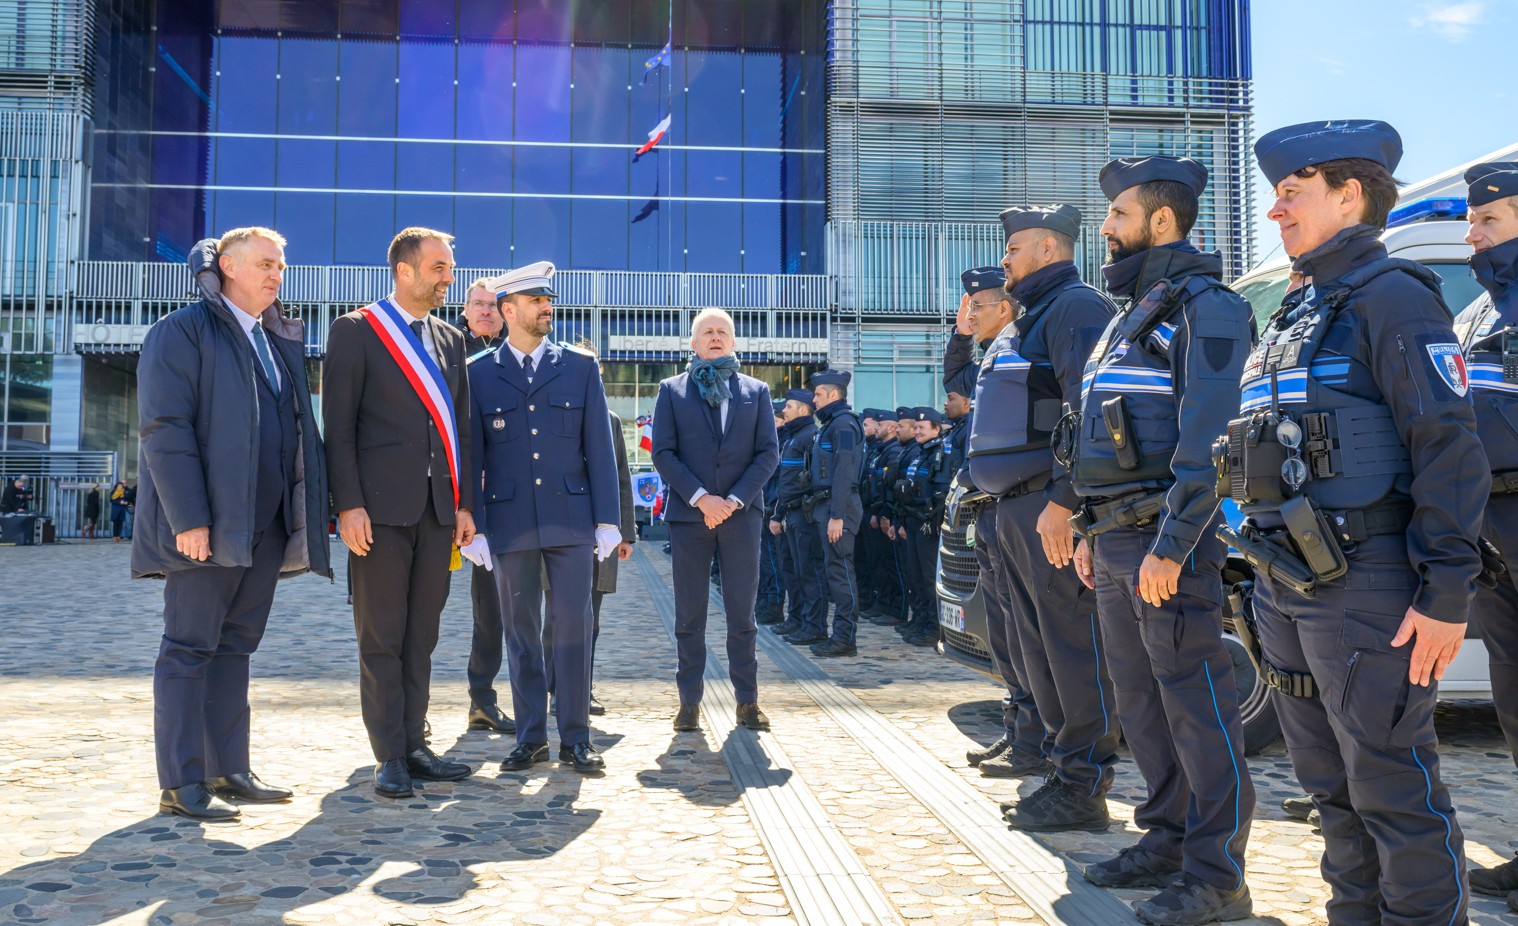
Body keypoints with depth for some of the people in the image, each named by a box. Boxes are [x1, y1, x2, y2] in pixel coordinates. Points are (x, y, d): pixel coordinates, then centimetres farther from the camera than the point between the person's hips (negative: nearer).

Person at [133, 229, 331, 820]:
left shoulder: (281, 340, 17)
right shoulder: (182, 332, -6)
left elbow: (299, 429, 18)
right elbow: (164, 429, -13)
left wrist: (308, 511, 10)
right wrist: (189, 519, -19)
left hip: (267, 523, 7)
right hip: (207, 524, -7)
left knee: (236, 645, 12)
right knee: (190, 648, -1)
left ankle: (229, 770, 19)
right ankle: (181, 785, 4)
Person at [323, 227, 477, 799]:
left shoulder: (450, 341, 16)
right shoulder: (355, 331, 0)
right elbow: (339, 426, -6)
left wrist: (465, 503, 9)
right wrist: (348, 505, -13)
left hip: (438, 509, 5)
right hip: (381, 506, -5)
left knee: (421, 636, 10)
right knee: (381, 638, 1)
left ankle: (415, 746, 18)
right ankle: (390, 758, 9)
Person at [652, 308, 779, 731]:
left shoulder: (756, 391, 12)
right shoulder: (672, 390, 8)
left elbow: (769, 453, 4)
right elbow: (663, 452, 0)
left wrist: (734, 500, -8)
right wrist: (700, 498, -11)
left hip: (741, 513, 1)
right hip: (689, 513, -1)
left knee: (742, 614, 3)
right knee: (690, 616, 3)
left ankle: (747, 700, 10)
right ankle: (689, 701, 11)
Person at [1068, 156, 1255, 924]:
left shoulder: (1206, 305, -9)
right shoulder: (1131, 314, 21)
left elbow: (1207, 439, -19)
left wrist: (1171, 544, -23)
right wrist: (1090, 531, 19)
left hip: (1166, 542, -9)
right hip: (1115, 542, 9)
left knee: (1196, 702, -3)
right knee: (1140, 699, 14)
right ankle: (1167, 840, 26)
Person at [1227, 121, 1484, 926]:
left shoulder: (1391, 298, -10)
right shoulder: (1296, 317, 17)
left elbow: (1450, 452, -16)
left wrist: (1447, 594, -20)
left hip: (1366, 590, -9)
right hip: (1285, 589, 9)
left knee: (1394, 790, 0)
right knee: (1329, 784, 17)